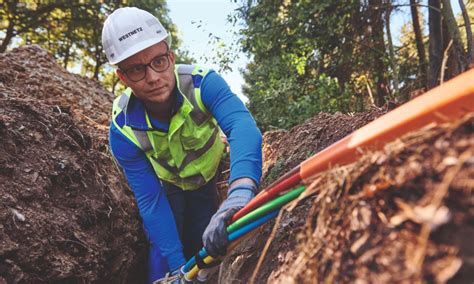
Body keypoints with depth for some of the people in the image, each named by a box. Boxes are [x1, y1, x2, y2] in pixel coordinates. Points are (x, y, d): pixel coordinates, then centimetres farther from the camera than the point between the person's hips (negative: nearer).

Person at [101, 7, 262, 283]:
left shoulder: (203, 82, -35)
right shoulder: (123, 131, -31)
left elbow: (242, 126, -53)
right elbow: (150, 200, -27)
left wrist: (240, 192, -73)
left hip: (206, 179, 1)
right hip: (166, 186, 0)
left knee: (204, 249, 5)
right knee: (164, 253, -9)